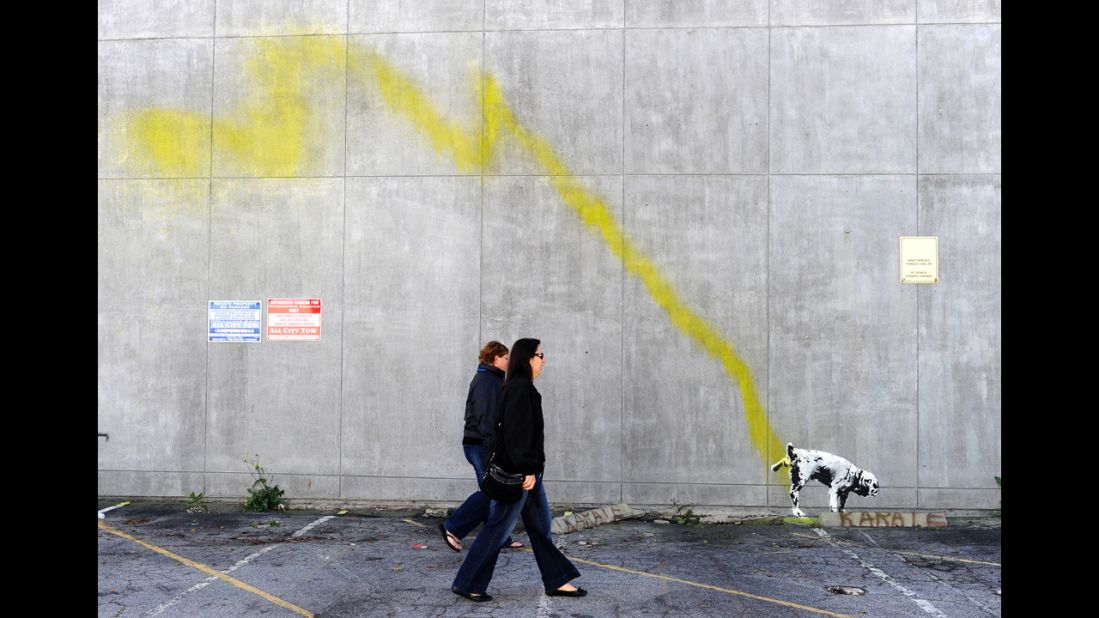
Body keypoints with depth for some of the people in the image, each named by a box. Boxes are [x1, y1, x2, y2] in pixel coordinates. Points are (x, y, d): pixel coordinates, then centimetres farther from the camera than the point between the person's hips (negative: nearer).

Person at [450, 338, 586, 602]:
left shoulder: (522, 387, 13)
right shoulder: (520, 388, -18)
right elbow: (518, 433, -23)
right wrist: (528, 470, -22)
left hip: (525, 469, 10)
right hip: (517, 471, -10)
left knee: (540, 526, 14)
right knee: (498, 527, -1)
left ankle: (556, 581, 22)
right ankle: (466, 584, 9)